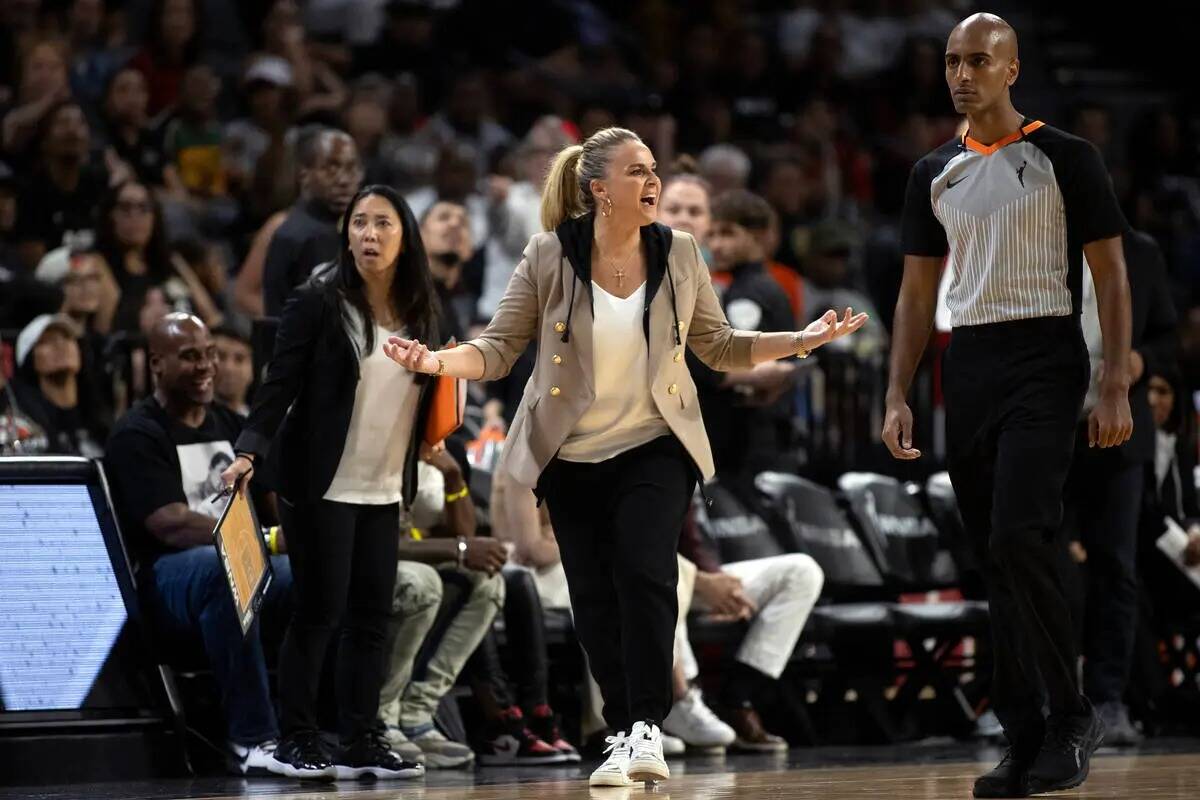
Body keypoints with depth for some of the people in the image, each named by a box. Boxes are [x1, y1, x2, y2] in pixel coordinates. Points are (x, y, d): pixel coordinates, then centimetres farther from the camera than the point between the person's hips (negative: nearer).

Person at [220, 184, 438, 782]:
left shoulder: (420, 313, 10)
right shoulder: (319, 303, -7)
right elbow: (280, 385, -11)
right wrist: (250, 450, -23)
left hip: (384, 491, 5)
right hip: (322, 486, -5)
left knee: (372, 615, 3)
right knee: (320, 612, -5)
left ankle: (360, 742, 9)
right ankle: (295, 741, 3)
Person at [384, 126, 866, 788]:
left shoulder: (679, 255, -2)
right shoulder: (548, 258, -8)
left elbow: (719, 347, 8)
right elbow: (498, 349, -6)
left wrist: (802, 341, -1)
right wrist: (438, 361, -25)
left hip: (654, 449, 0)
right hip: (572, 459, 0)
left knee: (645, 575, -19)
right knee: (595, 601, 3)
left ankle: (646, 728, -16)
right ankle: (623, 736, 16)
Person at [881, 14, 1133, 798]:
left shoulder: (1065, 159, -2)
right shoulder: (935, 174, 13)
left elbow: (1110, 273, -2)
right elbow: (918, 291, 16)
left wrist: (1116, 387, -10)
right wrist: (898, 396, 7)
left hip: (1043, 359, -6)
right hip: (968, 365, 6)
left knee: (1018, 539, -20)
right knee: (996, 557, 5)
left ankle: (1071, 715, -8)